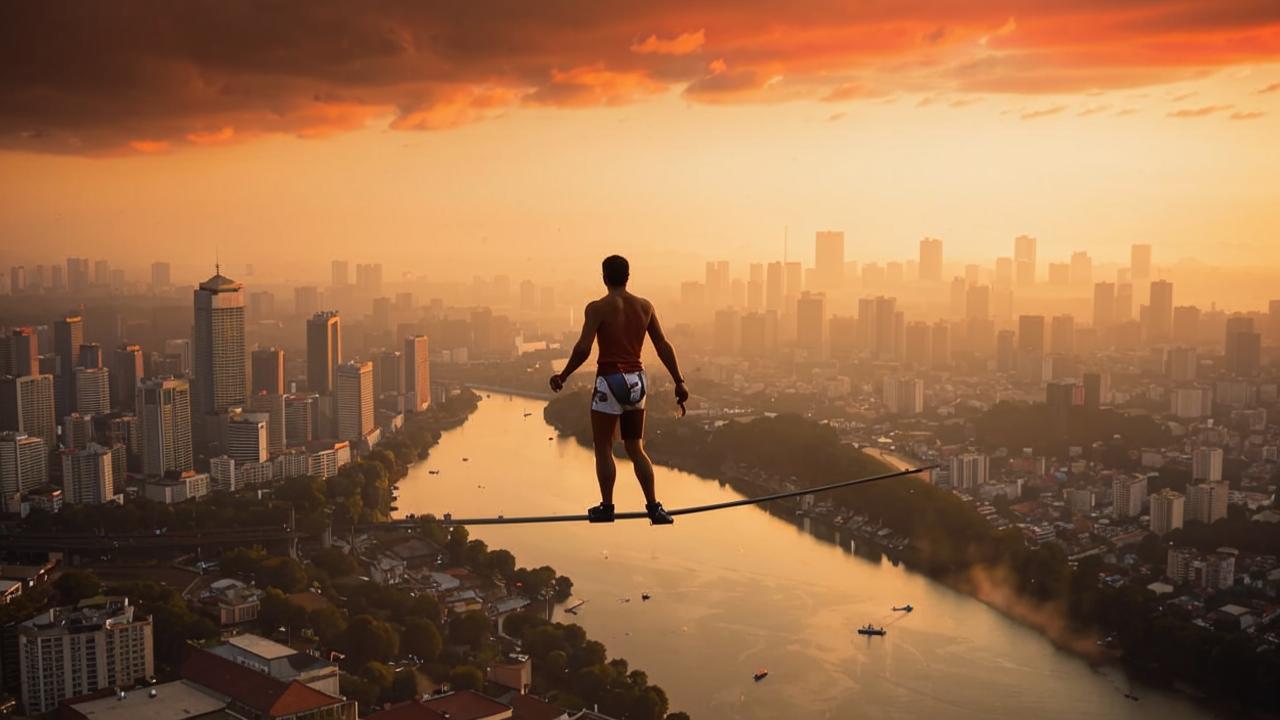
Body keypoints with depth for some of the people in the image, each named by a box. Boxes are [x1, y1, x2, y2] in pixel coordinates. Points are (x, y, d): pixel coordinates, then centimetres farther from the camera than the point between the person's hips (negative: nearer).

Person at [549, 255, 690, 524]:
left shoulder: (598, 307, -9)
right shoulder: (645, 306, 5)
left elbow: (583, 348, -18)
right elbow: (664, 347, 6)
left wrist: (562, 376, -6)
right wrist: (679, 382, 12)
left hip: (610, 380, -5)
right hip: (637, 380, 5)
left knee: (603, 448, 8)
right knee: (635, 449, 15)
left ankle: (606, 508, 12)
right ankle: (654, 507, 11)